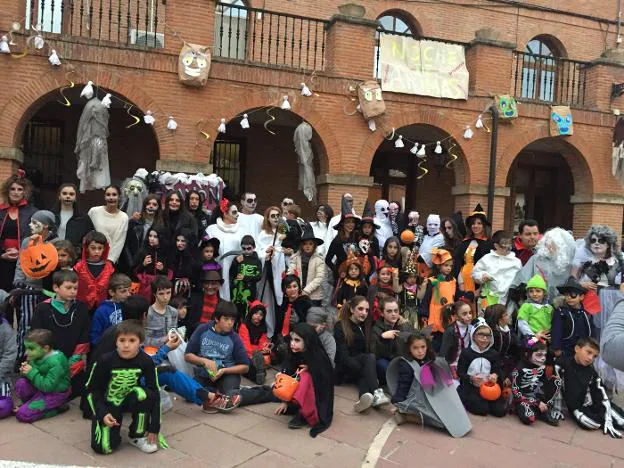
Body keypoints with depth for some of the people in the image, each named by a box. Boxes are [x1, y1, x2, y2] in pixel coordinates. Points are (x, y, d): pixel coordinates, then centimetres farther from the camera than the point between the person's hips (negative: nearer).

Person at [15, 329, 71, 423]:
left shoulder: (55, 362, -28)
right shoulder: (37, 356, -4)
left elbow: (48, 386, -29)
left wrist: (32, 373, -27)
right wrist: (25, 371, -11)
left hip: (55, 393, -8)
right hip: (42, 388, 8)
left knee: (22, 414, -15)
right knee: (21, 383, -15)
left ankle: (58, 407, -2)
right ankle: (32, 404, 7)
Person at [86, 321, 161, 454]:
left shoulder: (146, 362, -20)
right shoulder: (105, 361, -22)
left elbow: (154, 394, -14)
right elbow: (92, 390, -9)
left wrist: (154, 428, -15)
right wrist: (103, 413, -21)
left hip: (130, 400, 2)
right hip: (107, 404, -1)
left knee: (143, 394, -34)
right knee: (103, 447, -21)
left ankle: (138, 436, -11)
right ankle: (114, 427, 15)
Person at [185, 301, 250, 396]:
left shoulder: (234, 338, -9)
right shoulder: (202, 330, -7)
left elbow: (245, 367, -5)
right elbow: (188, 356, -2)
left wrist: (224, 371, -18)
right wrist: (204, 361, -19)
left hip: (227, 374, -2)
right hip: (203, 375, 2)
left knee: (231, 396, -29)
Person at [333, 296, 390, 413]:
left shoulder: (366, 326, 11)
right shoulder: (340, 327, -7)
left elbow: (370, 350, 5)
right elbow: (344, 356, -16)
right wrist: (365, 370, -25)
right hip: (345, 369, -4)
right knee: (370, 357, -31)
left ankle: (365, 396, -57)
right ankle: (377, 393, -50)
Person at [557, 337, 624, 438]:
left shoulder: (592, 372, 2)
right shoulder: (563, 364, -13)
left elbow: (602, 395, -2)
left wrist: (608, 420, -10)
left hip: (589, 404, 4)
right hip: (572, 406, -4)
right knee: (592, 424, -27)